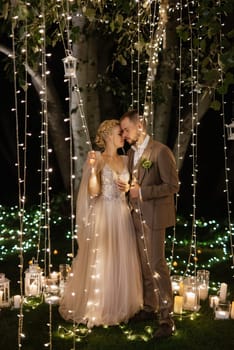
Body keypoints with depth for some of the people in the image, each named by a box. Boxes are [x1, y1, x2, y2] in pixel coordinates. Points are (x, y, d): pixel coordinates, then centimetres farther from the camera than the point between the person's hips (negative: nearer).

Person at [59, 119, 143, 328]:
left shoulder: (125, 160, 10)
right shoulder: (97, 158, -6)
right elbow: (93, 191, -16)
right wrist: (93, 169, -26)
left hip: (123, 216, 6)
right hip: (103, 215, -5)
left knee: (122, 261, 11)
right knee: (100, 262, 1)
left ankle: (121, 305, 26)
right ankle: (97, 307, 17)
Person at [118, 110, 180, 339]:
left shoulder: (160, 151, -13)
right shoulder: (131, 152, 12)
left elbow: (173, 186, -16)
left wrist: (142, 192, -19)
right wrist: (126, 186, 0)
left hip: (154, 216, -8)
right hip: (137, 215, 8)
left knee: (157, 265, -8)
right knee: (144, 264, 14)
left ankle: (167, 318, 1)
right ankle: (149, 307, 28)